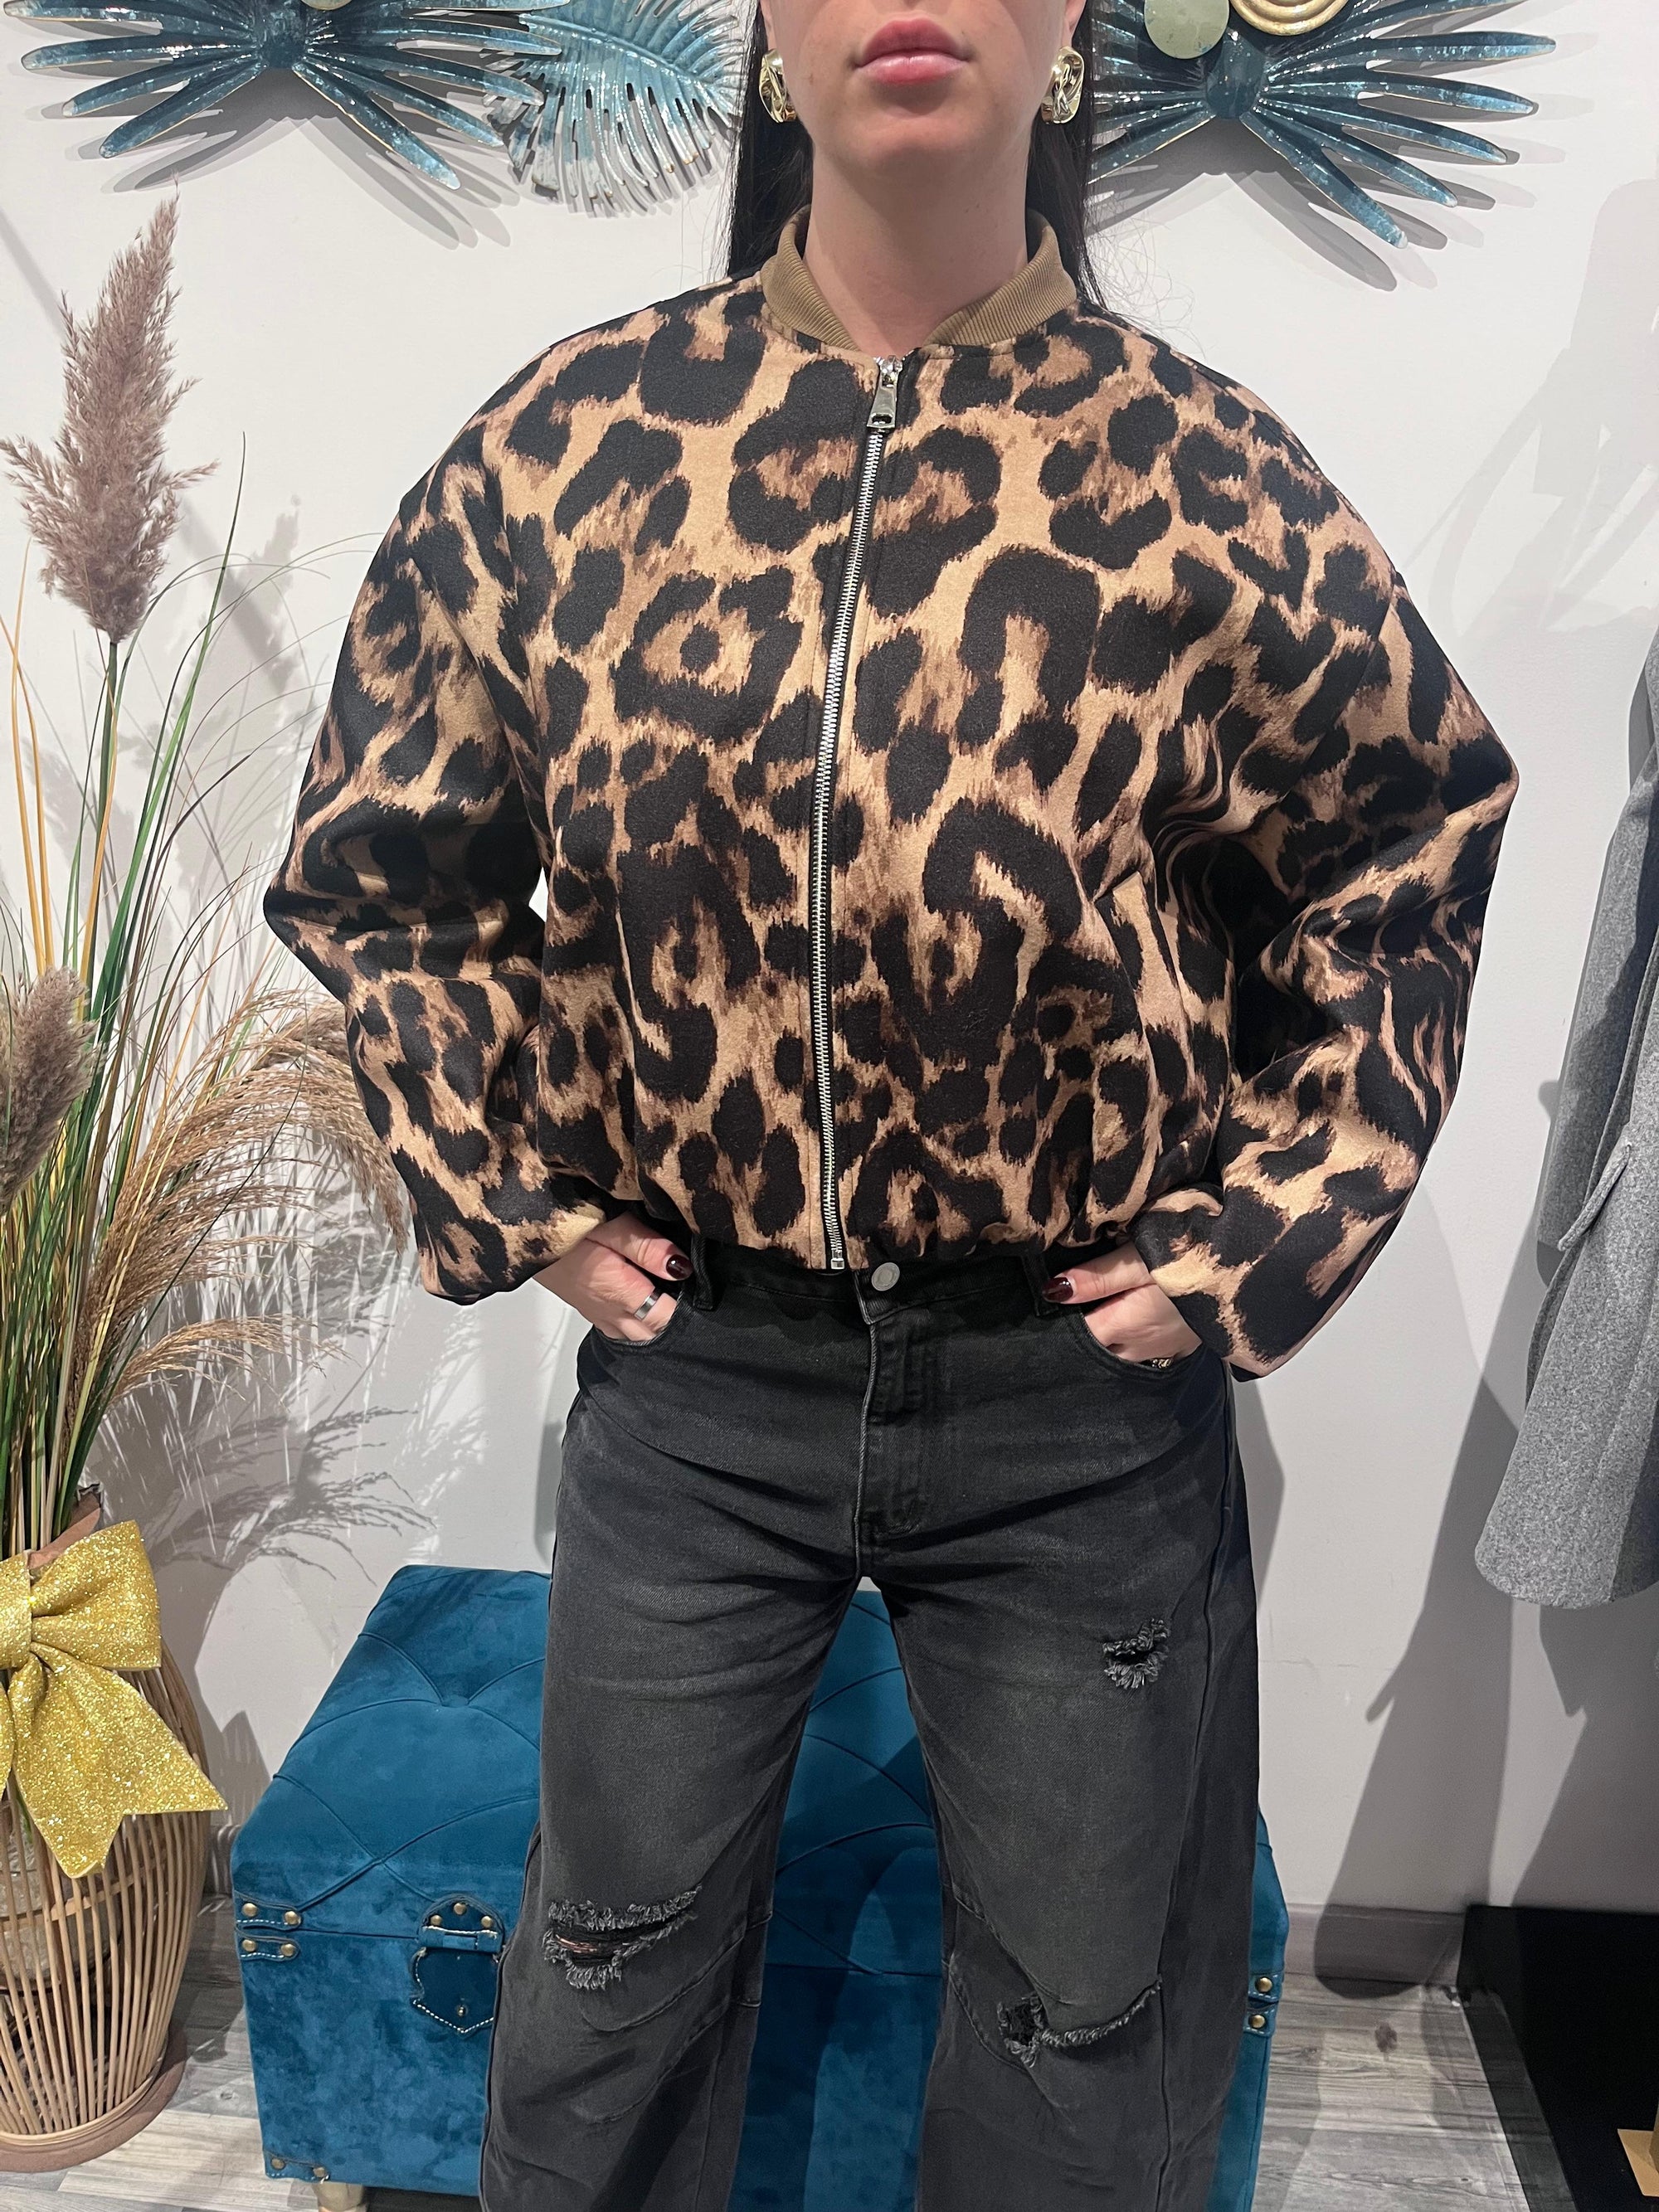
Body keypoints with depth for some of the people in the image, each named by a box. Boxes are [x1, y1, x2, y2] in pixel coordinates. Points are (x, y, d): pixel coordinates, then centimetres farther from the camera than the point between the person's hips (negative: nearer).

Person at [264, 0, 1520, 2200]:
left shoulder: (1210, 485, -8)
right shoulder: (568, 441, -4)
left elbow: (1414, 846, 6)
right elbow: (380, 865, 8)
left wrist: (1271, 1219, -1)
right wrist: (507, 1185, 2)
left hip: (1083, 1381, 0)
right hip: (691, 1356, 2)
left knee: (1089, 2017, 19)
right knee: (616, 1956, 22)